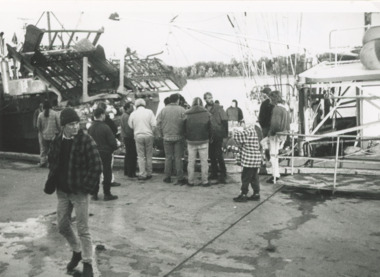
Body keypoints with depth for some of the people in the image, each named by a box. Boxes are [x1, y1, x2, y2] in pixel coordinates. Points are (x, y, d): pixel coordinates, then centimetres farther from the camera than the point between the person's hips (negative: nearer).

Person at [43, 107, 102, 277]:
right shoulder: (57, 141, 2)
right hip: (62, 191, 6)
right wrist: (52, 183, 6)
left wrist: (86, 187, -15)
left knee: (83, 229, 1)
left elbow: (96, 166, -14)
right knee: (62, 226, 15)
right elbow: (52, 163, 16)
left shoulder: (86, 141, -14)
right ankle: (77, 251, 39)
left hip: (79, 192, -5)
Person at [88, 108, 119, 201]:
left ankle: (94, 194, 16)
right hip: (105, 153, -5)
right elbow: (112, 142, -15)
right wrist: (114, 147, 4)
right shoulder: (105, 127, -16)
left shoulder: (90, 128, 0)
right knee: (107, 173, 5)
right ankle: (107, 194, 8)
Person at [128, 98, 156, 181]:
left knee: (141, 156, 5)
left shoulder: (133, 114, 1)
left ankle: (143, 174, 4)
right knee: (149, 155, 9)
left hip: (138, 136, 0)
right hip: (148, 135, 0)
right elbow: (153, 125, -6)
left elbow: (130, 126, 2)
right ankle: (149, 173, 14)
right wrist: (152, 133, 6)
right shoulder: (149, 112, 0)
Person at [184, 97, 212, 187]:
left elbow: (184, 129, 2)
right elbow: (210, 129, 1)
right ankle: (204, 181, 10)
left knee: (191, 162, 9)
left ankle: (190, 181, 14)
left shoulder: (187, 115, -3)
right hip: (203, 141, -1)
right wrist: (208, 138, 14)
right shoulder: (206, 114, -2)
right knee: (204, 162, 7)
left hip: (191, 142, 1)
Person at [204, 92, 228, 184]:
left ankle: (223, 174, 5)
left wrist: (225, 134, -13)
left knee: (219, 155, -6)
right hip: (209, 136, 5)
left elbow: (225, 121, -8)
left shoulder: (218, 108, -6)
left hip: (218, 135, -4)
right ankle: (214, 173, 23)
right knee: (211, 155, 11)